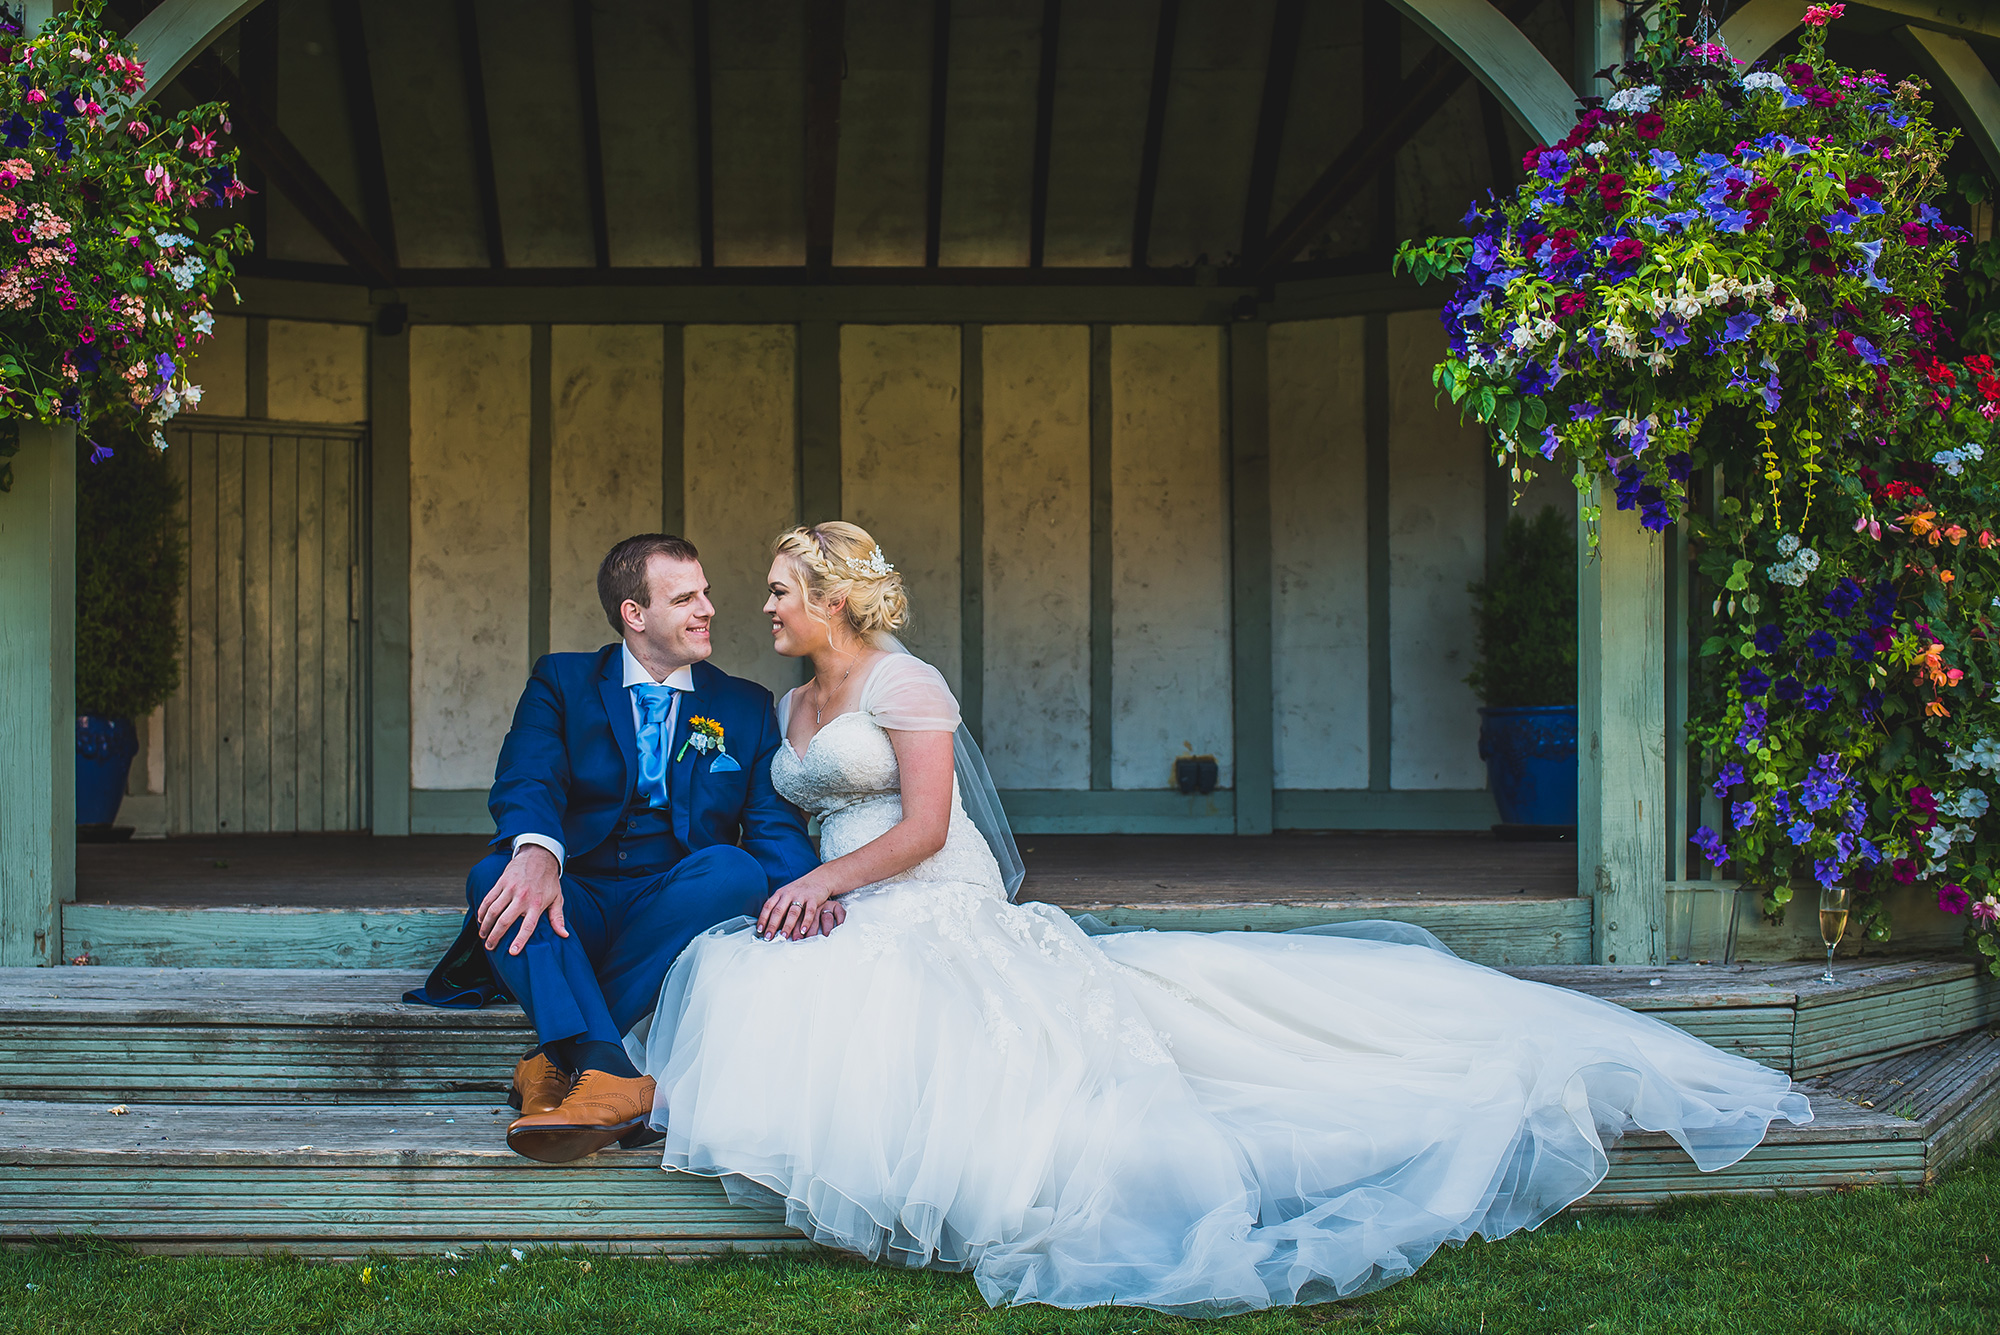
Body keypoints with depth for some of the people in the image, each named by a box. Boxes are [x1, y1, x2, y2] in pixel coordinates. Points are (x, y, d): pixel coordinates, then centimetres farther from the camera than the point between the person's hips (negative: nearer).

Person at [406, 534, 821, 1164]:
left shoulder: (745, 708, 15)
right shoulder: (562, 682, 10)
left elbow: (773, 823, 3)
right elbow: (526, 779, -8)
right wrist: (538, 850, -34)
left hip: (673, 911, 1)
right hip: (574, 907, -1)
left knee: (732, 868, -31)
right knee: (494, 874, -31)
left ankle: (559, 1059, -32)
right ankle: (609, 1076, -48)